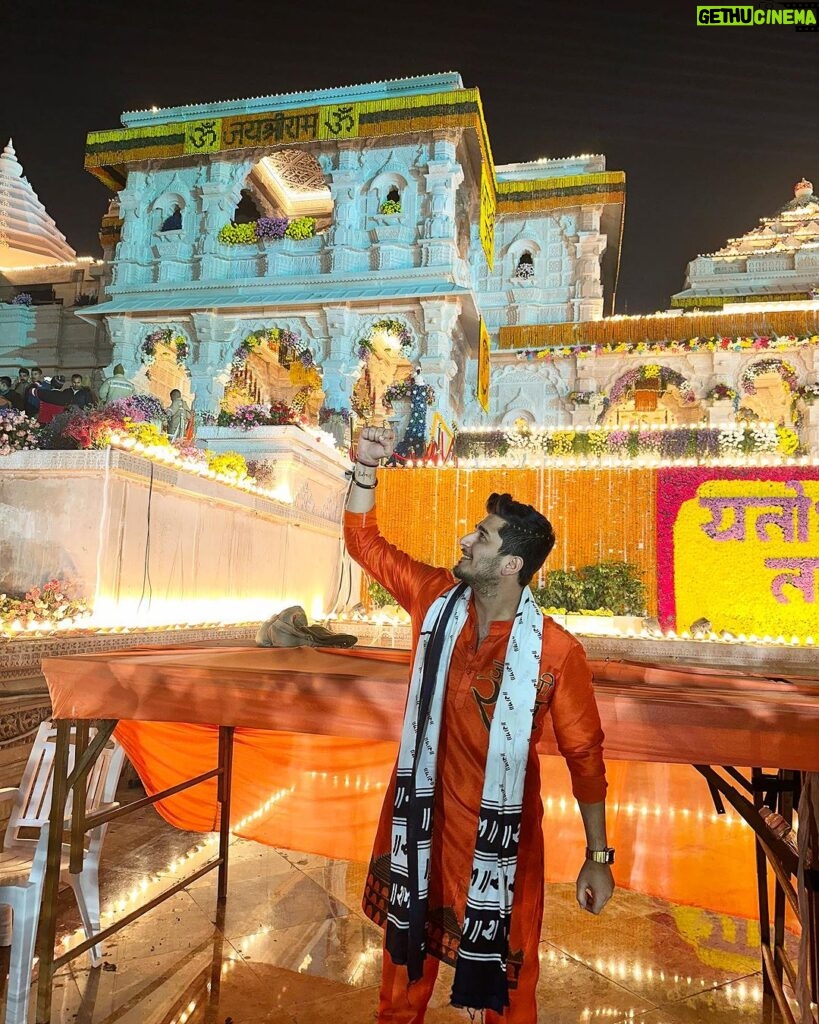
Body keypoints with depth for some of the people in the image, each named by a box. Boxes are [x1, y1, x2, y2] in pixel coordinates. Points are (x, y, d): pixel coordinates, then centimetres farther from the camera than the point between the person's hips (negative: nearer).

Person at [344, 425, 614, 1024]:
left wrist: (599, 856, -6)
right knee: (409, 948, 26)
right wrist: (366, 470, -16)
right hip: (423, 817, 4)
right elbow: (365, 541, -2)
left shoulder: (554, 651, -21)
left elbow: (585, 754, -11)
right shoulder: (437, 601, -10)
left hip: (501, 834, -3)